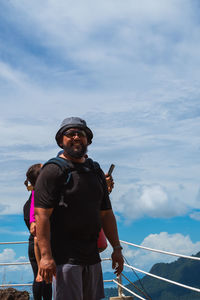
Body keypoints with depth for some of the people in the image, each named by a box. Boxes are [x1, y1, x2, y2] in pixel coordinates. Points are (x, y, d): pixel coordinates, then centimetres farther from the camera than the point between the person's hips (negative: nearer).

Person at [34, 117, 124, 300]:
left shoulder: (96, 171, 16)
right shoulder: (53, 170, -6)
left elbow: (106, 214, 17)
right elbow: (42, 215, -14)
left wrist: (117, 248, 13)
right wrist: (45, 255, -20)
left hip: (92, 256, 7)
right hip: (64, 256, -7)